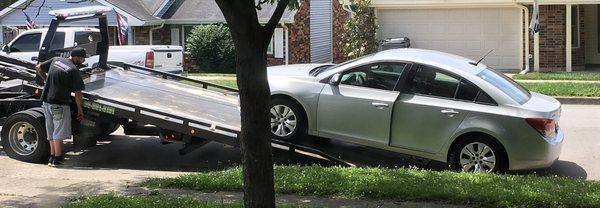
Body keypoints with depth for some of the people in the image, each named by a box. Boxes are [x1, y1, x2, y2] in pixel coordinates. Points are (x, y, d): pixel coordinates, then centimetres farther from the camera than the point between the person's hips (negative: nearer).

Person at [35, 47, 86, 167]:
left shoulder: (55, 60, 7)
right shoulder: (73, 70, -12)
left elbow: (38, 68, 18)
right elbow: (78, 93, -11)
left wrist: (46, 80, 31)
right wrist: (80, 110, -1)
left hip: (46, 102, 7)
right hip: (59, 104, -7)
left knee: (51, 132, 16)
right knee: (59, 133, 1)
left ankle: (52, 156, 23)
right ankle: (57, 159, 5)